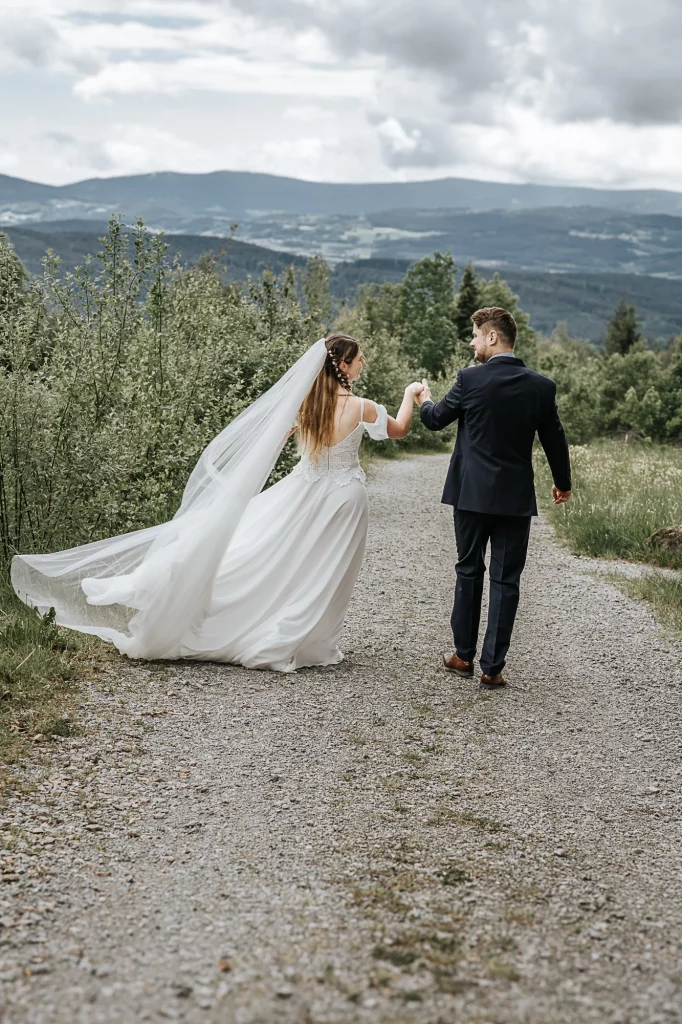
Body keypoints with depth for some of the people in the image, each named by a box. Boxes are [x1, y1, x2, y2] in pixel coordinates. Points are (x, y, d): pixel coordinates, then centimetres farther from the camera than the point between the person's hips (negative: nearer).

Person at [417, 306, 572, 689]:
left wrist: (424, 400, 28)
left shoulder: (470, 379, -10)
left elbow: (436, 419, 4)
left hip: (472, 494, -1)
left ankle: (465, 657, 23)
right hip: (517, 498, 1)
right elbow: (555, 440, 7)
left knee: (469, 572, 14)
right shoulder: (542, 386, -3)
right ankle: (493, 668, 6)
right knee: (506, 581, 5)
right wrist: (563, 483, 23)